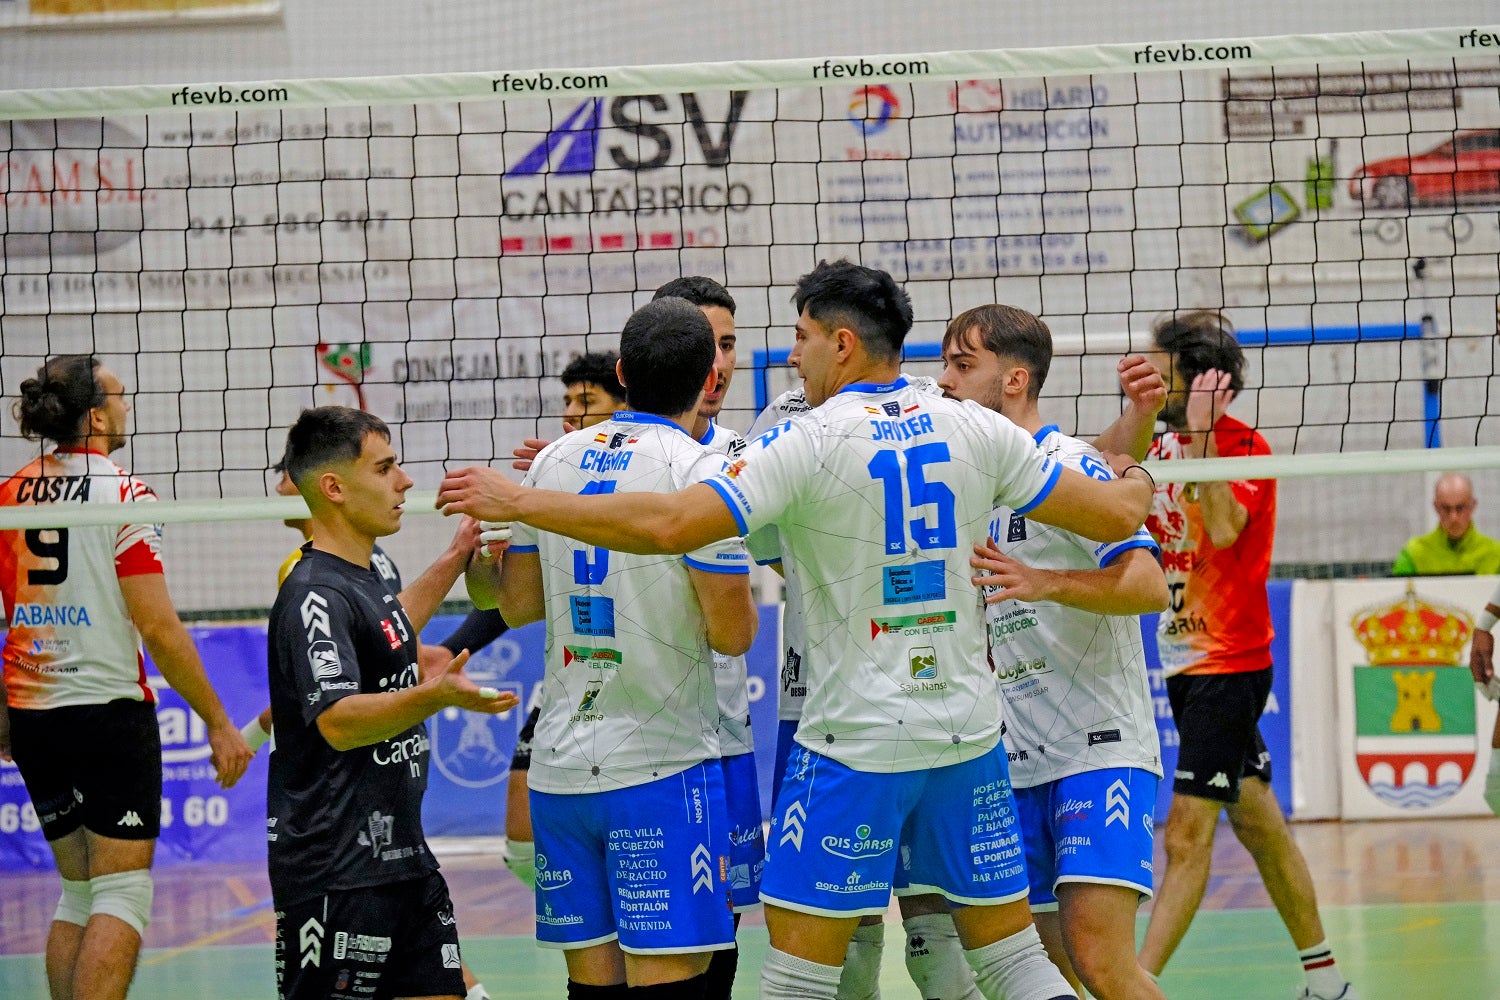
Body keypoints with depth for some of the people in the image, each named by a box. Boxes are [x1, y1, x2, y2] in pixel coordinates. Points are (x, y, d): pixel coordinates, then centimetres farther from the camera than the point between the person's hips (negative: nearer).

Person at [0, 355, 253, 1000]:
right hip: (110, 707, -6)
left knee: (77, 892, 16)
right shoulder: (122, 494, -10)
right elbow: (158, 627, -14)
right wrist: (218, 723, -9)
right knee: (122, 896, -4)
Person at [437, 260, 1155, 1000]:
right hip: (968, 731, 5)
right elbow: (1114, 516, 6)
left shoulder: (810, 442, -12)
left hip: (855, 740, -5)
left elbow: (667, 525, -21)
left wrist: (517, 502, -13)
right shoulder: (974, 429, 2)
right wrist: (1136, 485, 31)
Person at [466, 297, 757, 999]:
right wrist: (742, 589, 9)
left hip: (562, 768, 6)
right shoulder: (698, 470, -9)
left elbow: (518, 603, 16)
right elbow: (732, 633, -10)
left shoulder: (553, 461, 8)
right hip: (661, 769, -6)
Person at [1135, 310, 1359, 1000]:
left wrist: (1202, 433, -28)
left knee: (1188, 834, -13)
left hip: (1229, 663, -9)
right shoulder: (1167, 444, 8)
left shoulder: (1246, 447, -13)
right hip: (1185, 658, 9)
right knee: (1258, 823, 14)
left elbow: (1223, 528, -29)